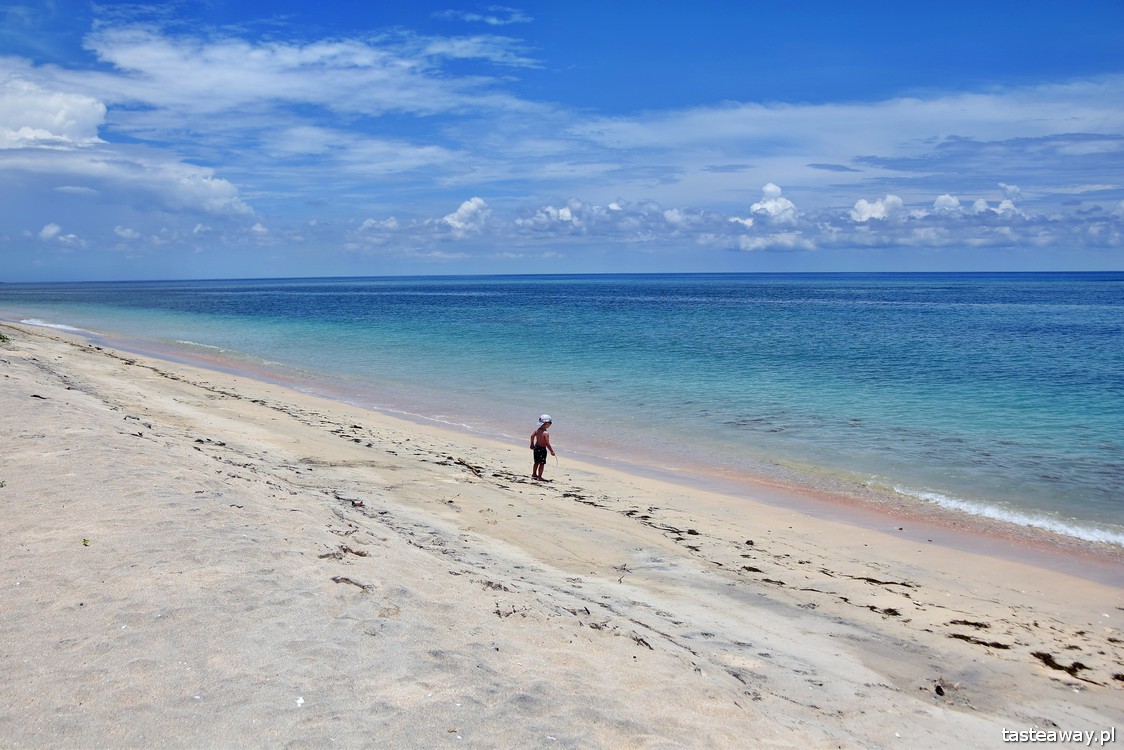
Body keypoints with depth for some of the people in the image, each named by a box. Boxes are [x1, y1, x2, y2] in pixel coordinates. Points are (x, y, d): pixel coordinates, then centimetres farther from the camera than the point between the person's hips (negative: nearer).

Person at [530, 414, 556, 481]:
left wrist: (532, 444, 30)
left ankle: (534, 474, 37)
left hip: (536, 447, 8)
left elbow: (532, 436, 15)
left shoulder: (538, 430, 1)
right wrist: (552, 451, -15)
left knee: (536, 462, 23)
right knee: (542, 463, 4)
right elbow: (547, 443, -24)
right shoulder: (546, 433, -23)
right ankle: (539, 477, 9)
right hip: (542, 449, -8)